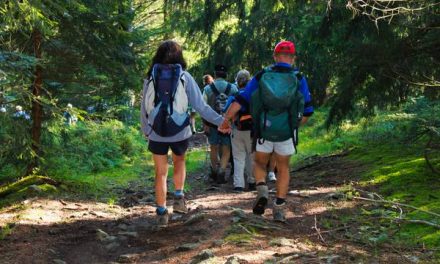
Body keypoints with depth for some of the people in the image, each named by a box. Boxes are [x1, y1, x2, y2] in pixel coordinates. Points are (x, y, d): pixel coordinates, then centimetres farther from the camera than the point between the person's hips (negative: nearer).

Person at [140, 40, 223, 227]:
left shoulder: (151, 78, 1)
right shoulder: (184, 77, -3)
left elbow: (144, 108, 6)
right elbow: (200, 106, -6)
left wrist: (145, 130, 20)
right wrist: (220, 121, 0)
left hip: (156, 134, 0)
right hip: (180, 132, 0)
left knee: (160, 173, 10)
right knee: (179, 162, 26)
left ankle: (161, 213, 11)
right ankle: (179, 197, 14)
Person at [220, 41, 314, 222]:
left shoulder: (261, 77, 0)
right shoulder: (299, 79, -1)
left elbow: (240, 100, -5)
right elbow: (307, 111, 1)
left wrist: (226, 120, 0)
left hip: (263, 131, 0)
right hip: (287, 133, 0)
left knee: (259, 164, 21)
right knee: (283, 169, 17)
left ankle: (262, 190, -6)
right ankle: (279, 208, 11)